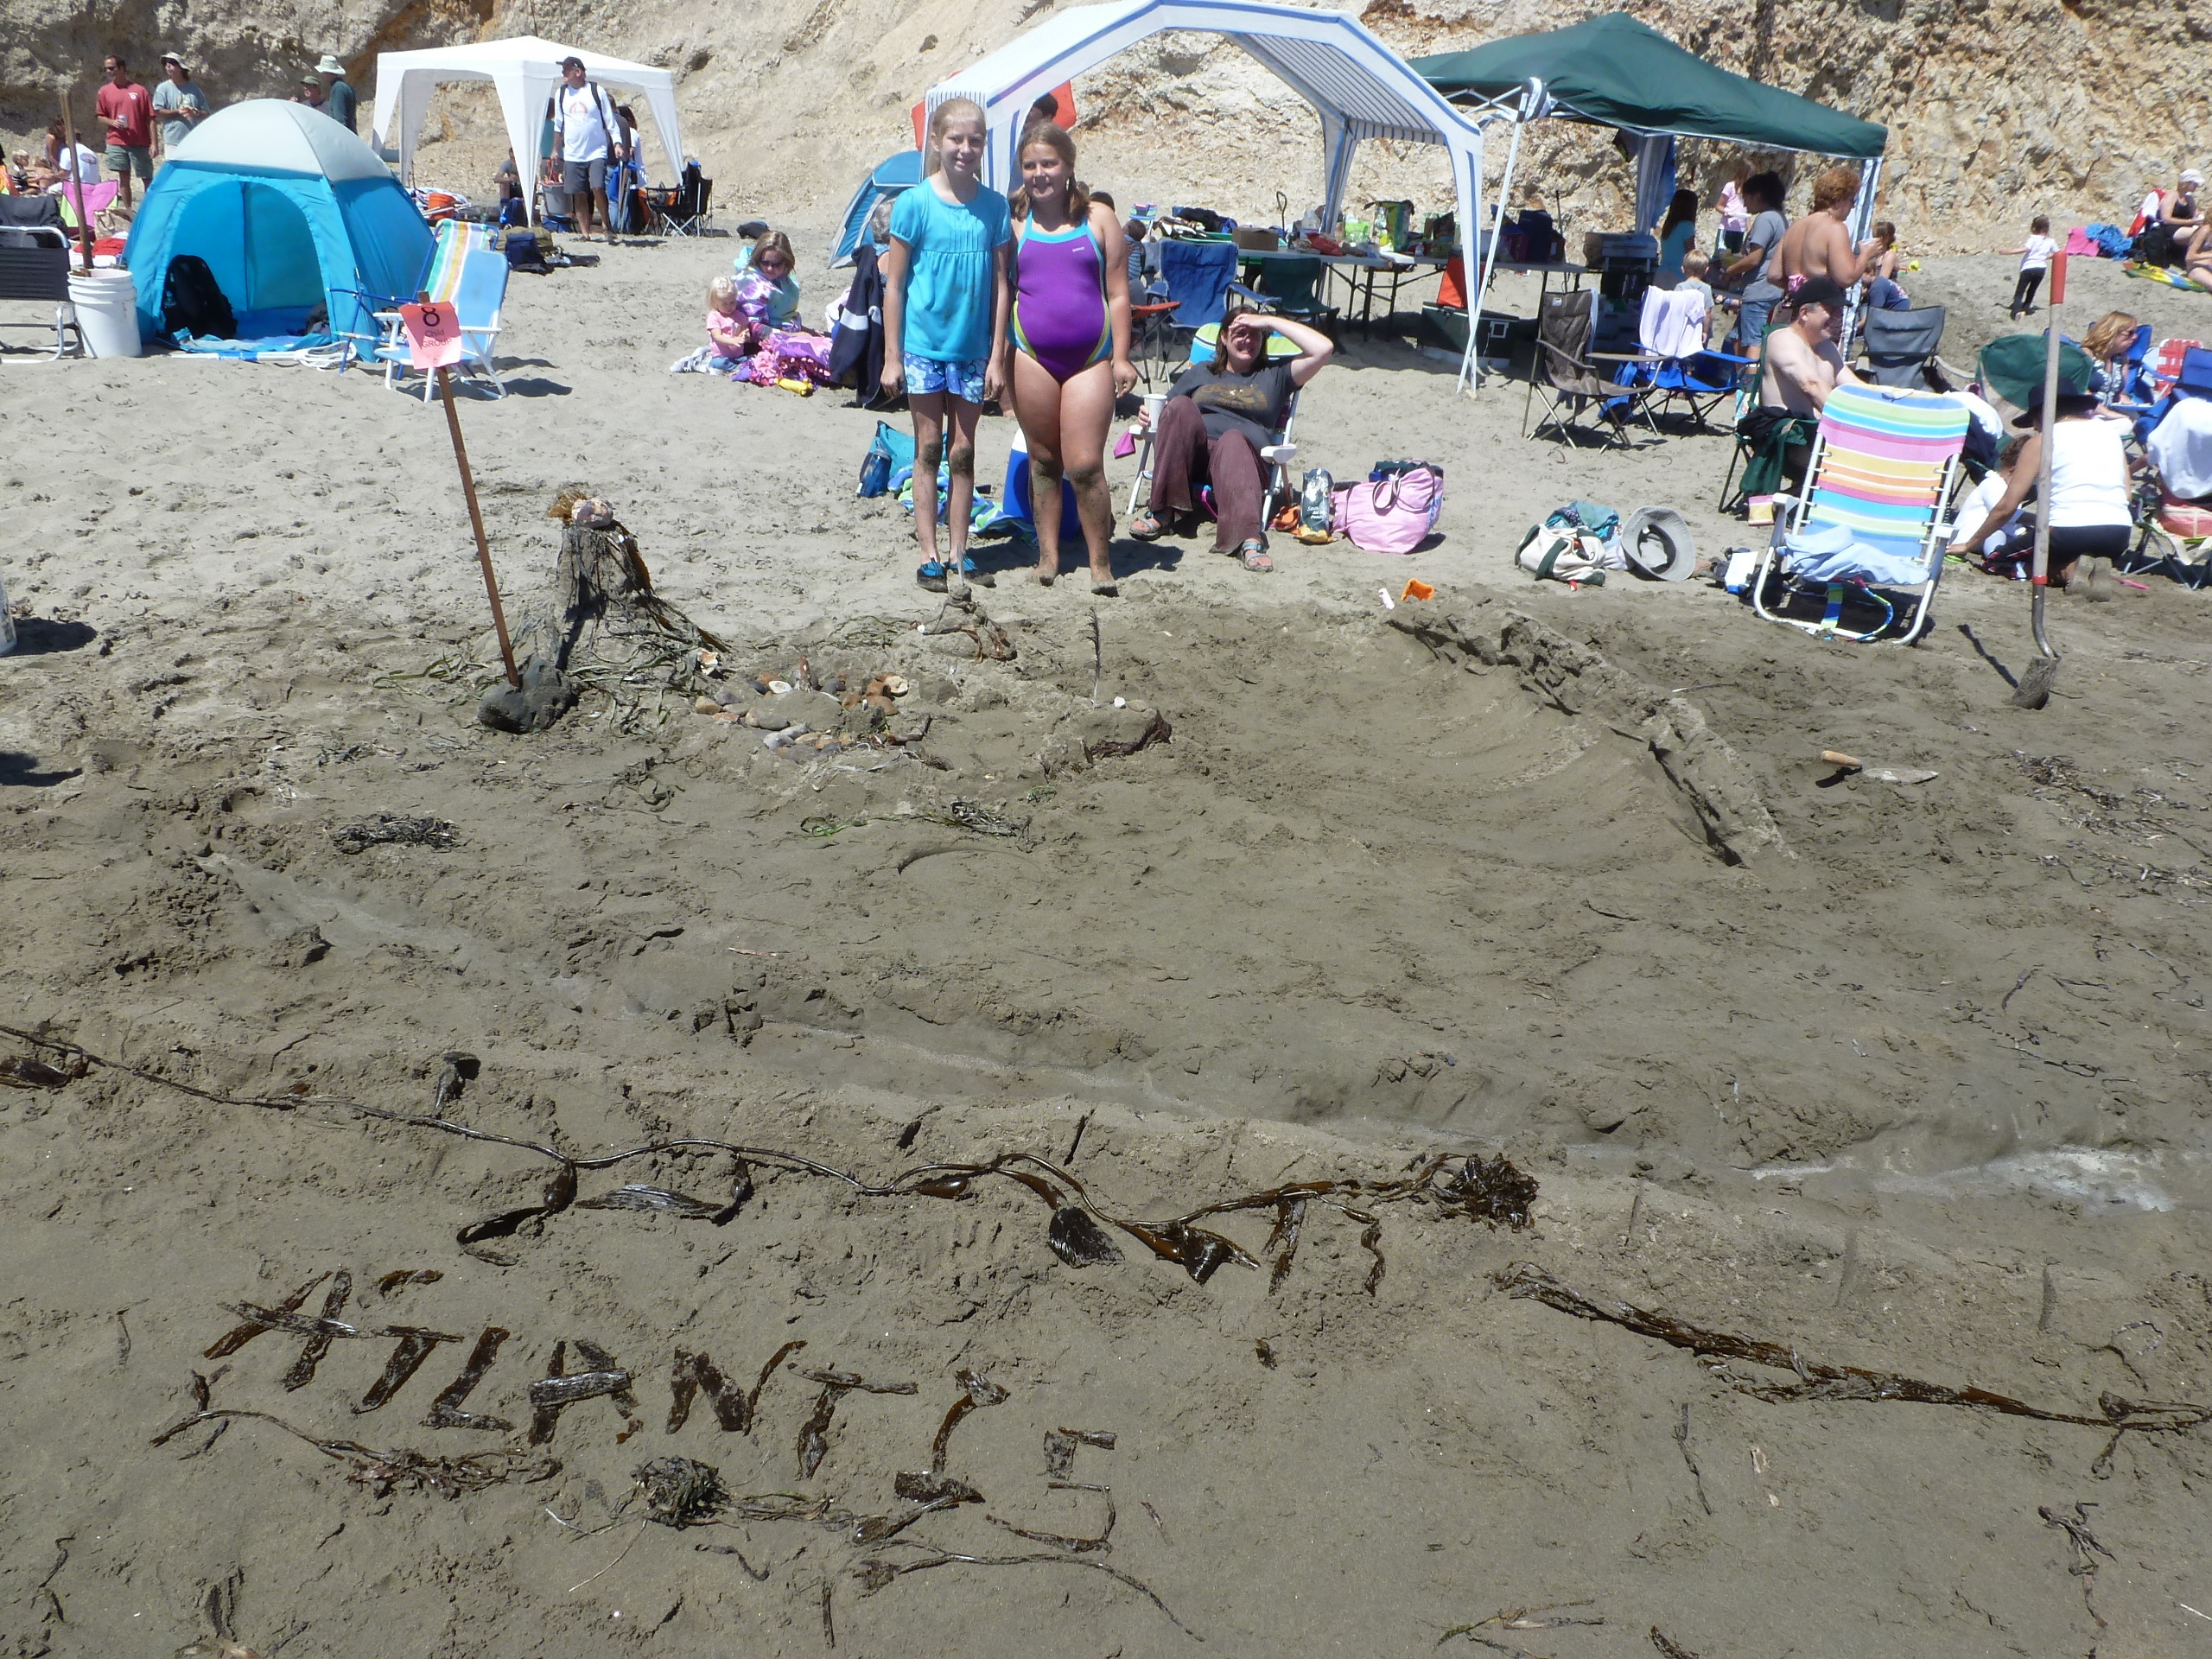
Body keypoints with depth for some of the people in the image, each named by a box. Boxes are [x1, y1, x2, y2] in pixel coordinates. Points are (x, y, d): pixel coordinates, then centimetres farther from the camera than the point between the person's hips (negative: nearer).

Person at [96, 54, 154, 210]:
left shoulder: (139, 90, 0)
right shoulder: (105, 91, 7)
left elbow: (150, 119, 0)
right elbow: (101, 116, 13)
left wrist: (153, 143, -6)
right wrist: (112, 122, -9)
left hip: (140, 143, -2)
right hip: (117, 143, 2)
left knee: (148, 179, 0)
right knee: (124, 178, 4)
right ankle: (128, 211, 9)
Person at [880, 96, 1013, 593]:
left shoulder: (993, 206, 2)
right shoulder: (914, 203, -5)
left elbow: (1000, 285, 4)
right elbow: (894, 284, -3)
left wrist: (997, 356, 0)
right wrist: (892, 357, -6)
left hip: (973, 348, 2)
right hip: (924, 343, -2)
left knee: (963, 452, 8)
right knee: (929, 449, 4)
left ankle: (960, 551, 17)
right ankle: (929, 555, 10)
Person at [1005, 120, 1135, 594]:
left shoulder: (1099, 218, 6)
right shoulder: (1015, 222, 7)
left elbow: (1117, 293, 5)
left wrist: (1121, 357, -2)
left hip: (1091, 356, -1)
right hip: (1032, 355, 2)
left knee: (1085, 466, -7)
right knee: (1043, 460, 8)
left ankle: (1100, 561, 5)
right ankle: (1048, 554, 19)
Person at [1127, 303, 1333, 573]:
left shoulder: (1274, 377, 25)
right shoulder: (1199, 373, 33)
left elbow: (1323, 349, 11)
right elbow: (1167, 411, 26)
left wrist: (1270, 321, 12)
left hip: (1244, 458, -2)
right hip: (1191, 458, 2)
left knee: (1234, 440, -38)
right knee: (1180, 406, -28)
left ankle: (1249, 539, -62)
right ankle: (1162, 512, -33)